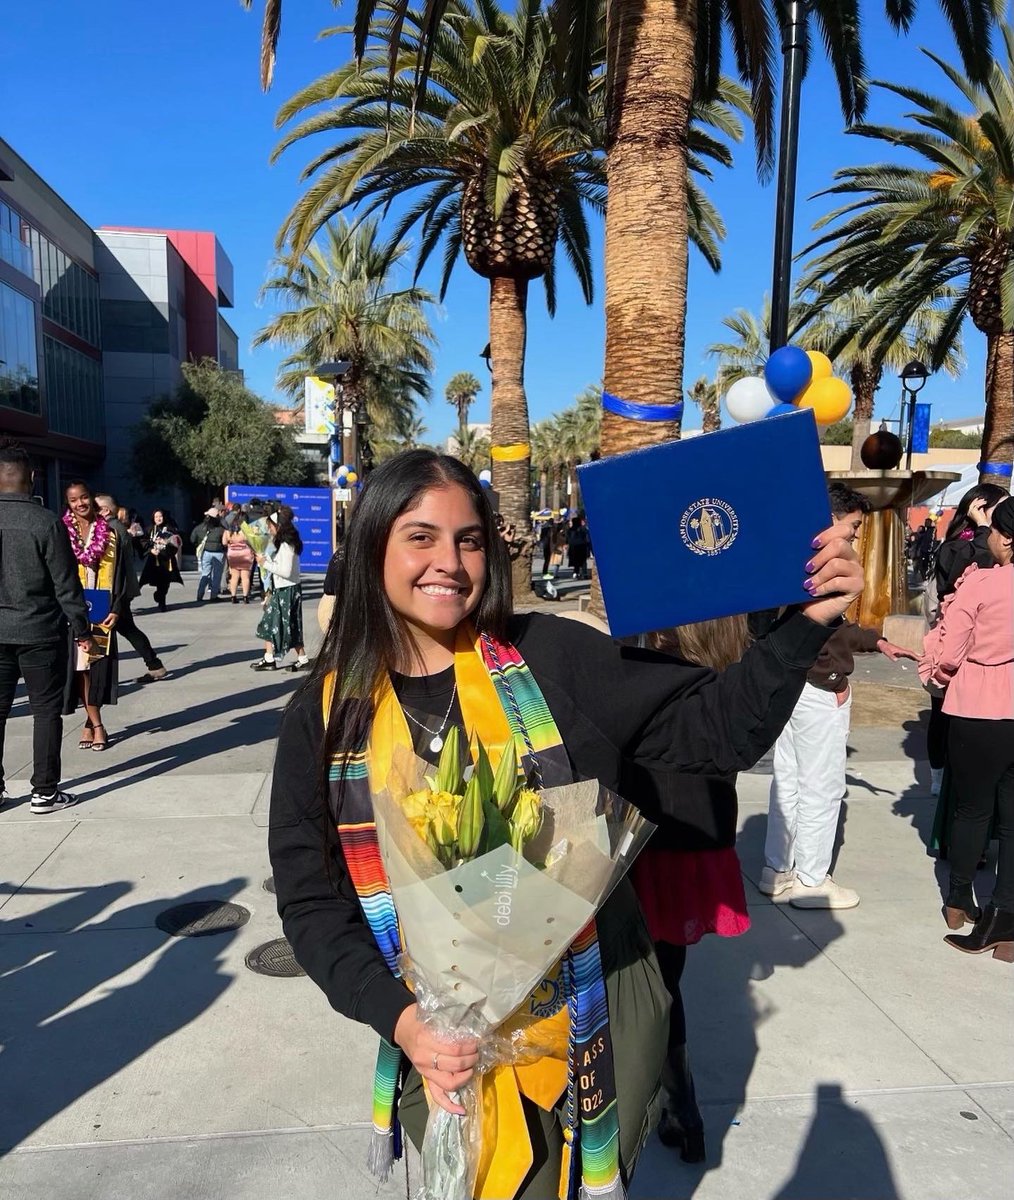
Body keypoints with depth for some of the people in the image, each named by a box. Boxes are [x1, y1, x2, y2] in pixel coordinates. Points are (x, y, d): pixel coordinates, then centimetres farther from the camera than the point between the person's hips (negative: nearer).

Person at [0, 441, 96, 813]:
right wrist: (82, 630, -2)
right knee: (46, 710, 5)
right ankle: (44, 792, 10)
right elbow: (66, 584, -11)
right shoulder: (46, 522, -13)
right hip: (40, 631, -4)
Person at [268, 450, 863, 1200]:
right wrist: (398, 1017, -15)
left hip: (593, 1021, 0)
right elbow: (311, 901, -3)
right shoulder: (325, 714, -5)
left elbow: (711, 731, -8)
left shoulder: (552, 658, -9)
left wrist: (806, 622, -20)